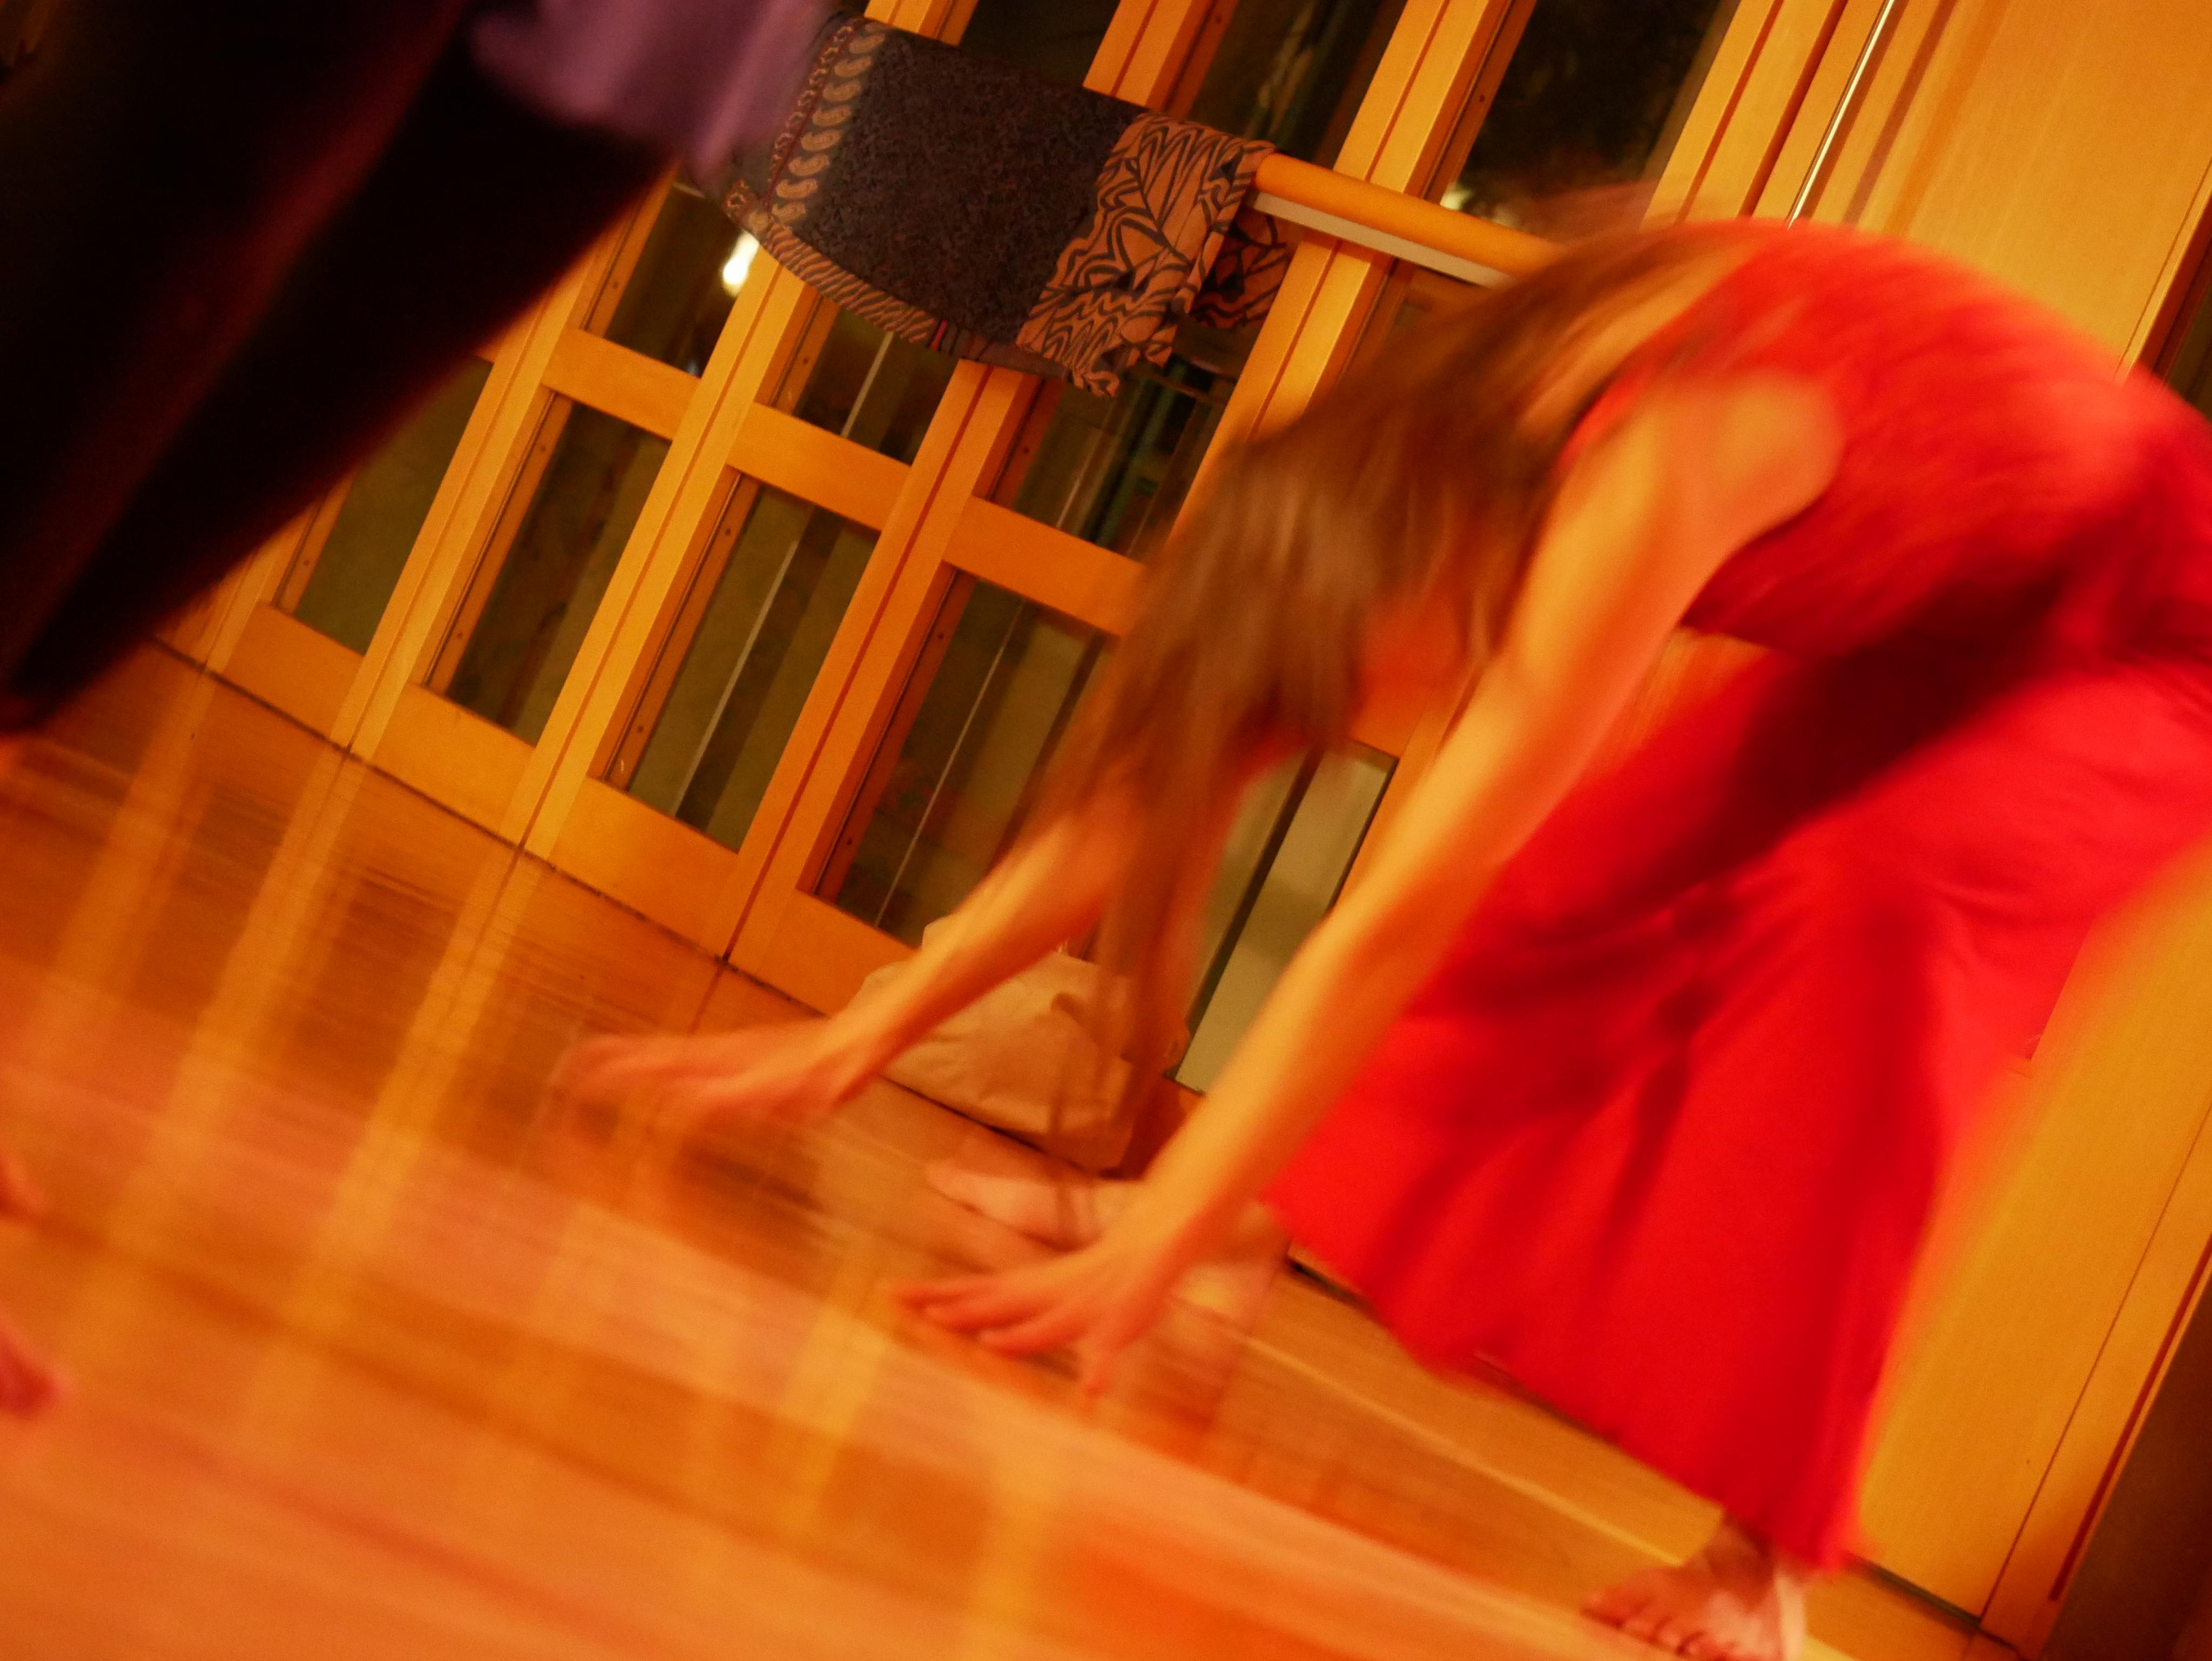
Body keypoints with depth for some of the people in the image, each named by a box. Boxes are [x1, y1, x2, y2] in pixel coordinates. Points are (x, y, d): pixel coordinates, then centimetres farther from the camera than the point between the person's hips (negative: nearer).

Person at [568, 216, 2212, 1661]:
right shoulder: (1406, 457, -16)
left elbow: (1403, 916, -42)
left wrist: (1149, 1252, -42)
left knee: (1870, 895, -30)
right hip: (1913, 625, 8)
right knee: (1578, 884, -5)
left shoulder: (1637, 476, -39)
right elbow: (1147, 779, -12)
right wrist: (861, 1035, -14)